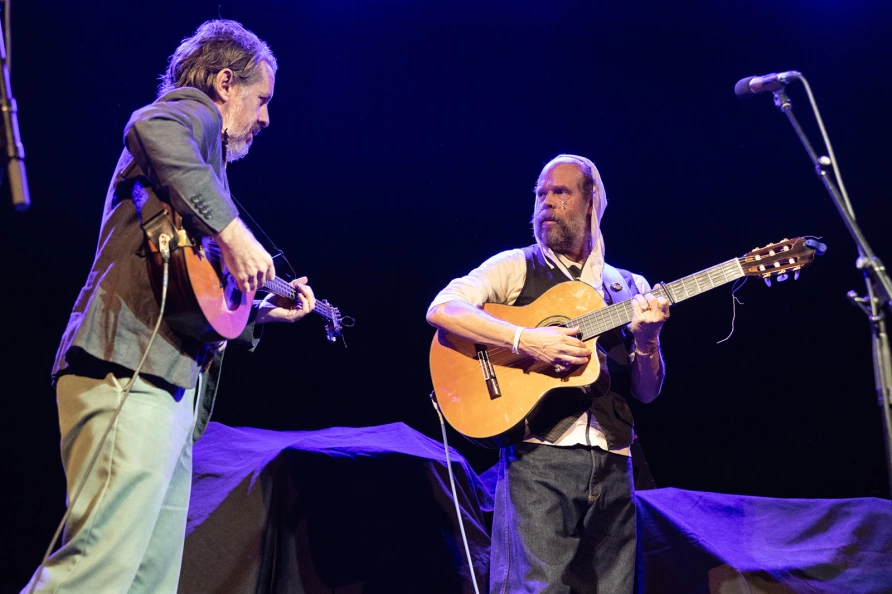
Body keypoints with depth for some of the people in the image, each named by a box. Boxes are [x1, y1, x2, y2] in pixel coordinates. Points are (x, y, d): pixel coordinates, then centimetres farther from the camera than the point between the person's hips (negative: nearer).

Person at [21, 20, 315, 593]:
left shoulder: (206, 158, 32)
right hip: (132, 368, -10)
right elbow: (150, 130, -23)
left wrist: (266, 309, 31)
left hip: (172, 384, 10)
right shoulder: (197, 112, 5)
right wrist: (232, 231, -23)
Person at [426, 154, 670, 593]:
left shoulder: (630, 289, 17)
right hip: (539, 458, -3)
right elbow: (441, 309, -9)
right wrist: (525, 340, -19)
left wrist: (646, 340, -8)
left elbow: (646, 391, 13)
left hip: (611, 463, 4)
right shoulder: (516, 267, 8)